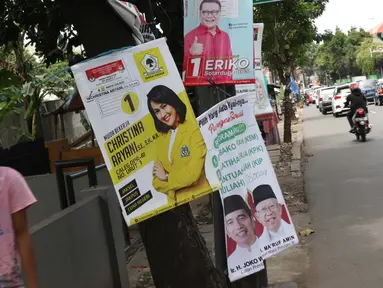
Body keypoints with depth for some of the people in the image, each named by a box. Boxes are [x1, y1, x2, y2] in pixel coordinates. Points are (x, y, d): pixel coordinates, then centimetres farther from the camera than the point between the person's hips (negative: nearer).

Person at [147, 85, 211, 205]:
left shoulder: (195, 128, -8)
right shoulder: (161, 138, 12)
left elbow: (193, 173, -14)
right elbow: (157, 183, 9)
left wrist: (167, 177, 3)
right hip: (176, 204, 5)